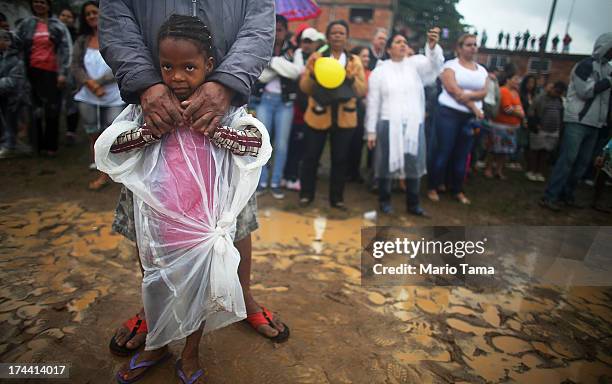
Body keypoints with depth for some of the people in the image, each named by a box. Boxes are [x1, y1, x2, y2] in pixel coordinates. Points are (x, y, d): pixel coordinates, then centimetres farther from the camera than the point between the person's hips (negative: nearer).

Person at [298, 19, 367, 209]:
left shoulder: (355, 61, 7)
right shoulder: (316, 57, 3)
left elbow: (363, 91, 1)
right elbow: (304, 88, -2)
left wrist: (352, 78, -17)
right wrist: (312, 74, -20)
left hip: (345, 118, 1)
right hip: (318, 115, -1)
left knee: (340, 159, 7)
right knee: (311, 156, 5)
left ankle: (337, 198, 21)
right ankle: (306, 194, 22)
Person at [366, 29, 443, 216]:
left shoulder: (415, 63, 9)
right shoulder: (379, 71, 6)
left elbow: (435, 65, -11)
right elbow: (373, 102, 3)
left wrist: (432, 45, -31)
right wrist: (371, 130, -1)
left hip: (414, 124, 2)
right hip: (389, 124, -1)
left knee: (414, 164, 7)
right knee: (387, 163, 4)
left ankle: (413, 204, 20)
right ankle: (384, 201, 21)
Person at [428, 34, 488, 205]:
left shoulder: (482, 70, 14)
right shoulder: (450, 65, -1)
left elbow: (484, 92, 1)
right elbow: (454, 90, -13)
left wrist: (469, 95, -18)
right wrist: (475, 108, -12)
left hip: (470, 118, 5)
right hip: (449, 114, -5)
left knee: (462, 155, 8)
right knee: (443, 152, -4)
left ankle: (458, 190, 18)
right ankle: (433, 188, 6)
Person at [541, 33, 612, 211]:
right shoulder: (586, 65, -4)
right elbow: (585, 91, -15)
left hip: (594, 124, 7)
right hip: (577, 121, -7)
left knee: (583, 162, 5)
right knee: (567, 159, -12)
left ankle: (567, 194, 13)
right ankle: (550, 197, -11)